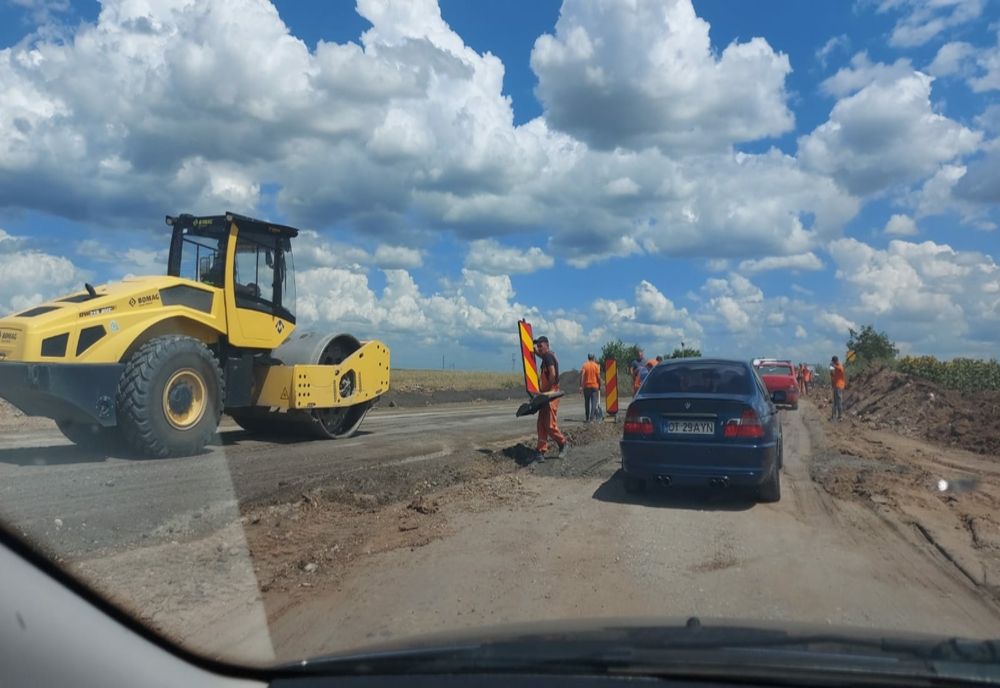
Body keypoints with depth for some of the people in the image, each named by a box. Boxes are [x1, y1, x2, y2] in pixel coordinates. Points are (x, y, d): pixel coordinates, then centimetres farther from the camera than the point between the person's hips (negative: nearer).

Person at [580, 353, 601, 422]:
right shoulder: (596, 366, -1)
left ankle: (587, 418, 11)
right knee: (594, 401, -2)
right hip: (594, 386, -1)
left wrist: (581, 386, -8)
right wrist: (599, 386, 6)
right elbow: (598, 377, -4)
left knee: (587, 402, 9)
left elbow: (581, 376, -8)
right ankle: (592, 417, -15)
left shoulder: (584, 365, 1)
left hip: (586, 386, 2)